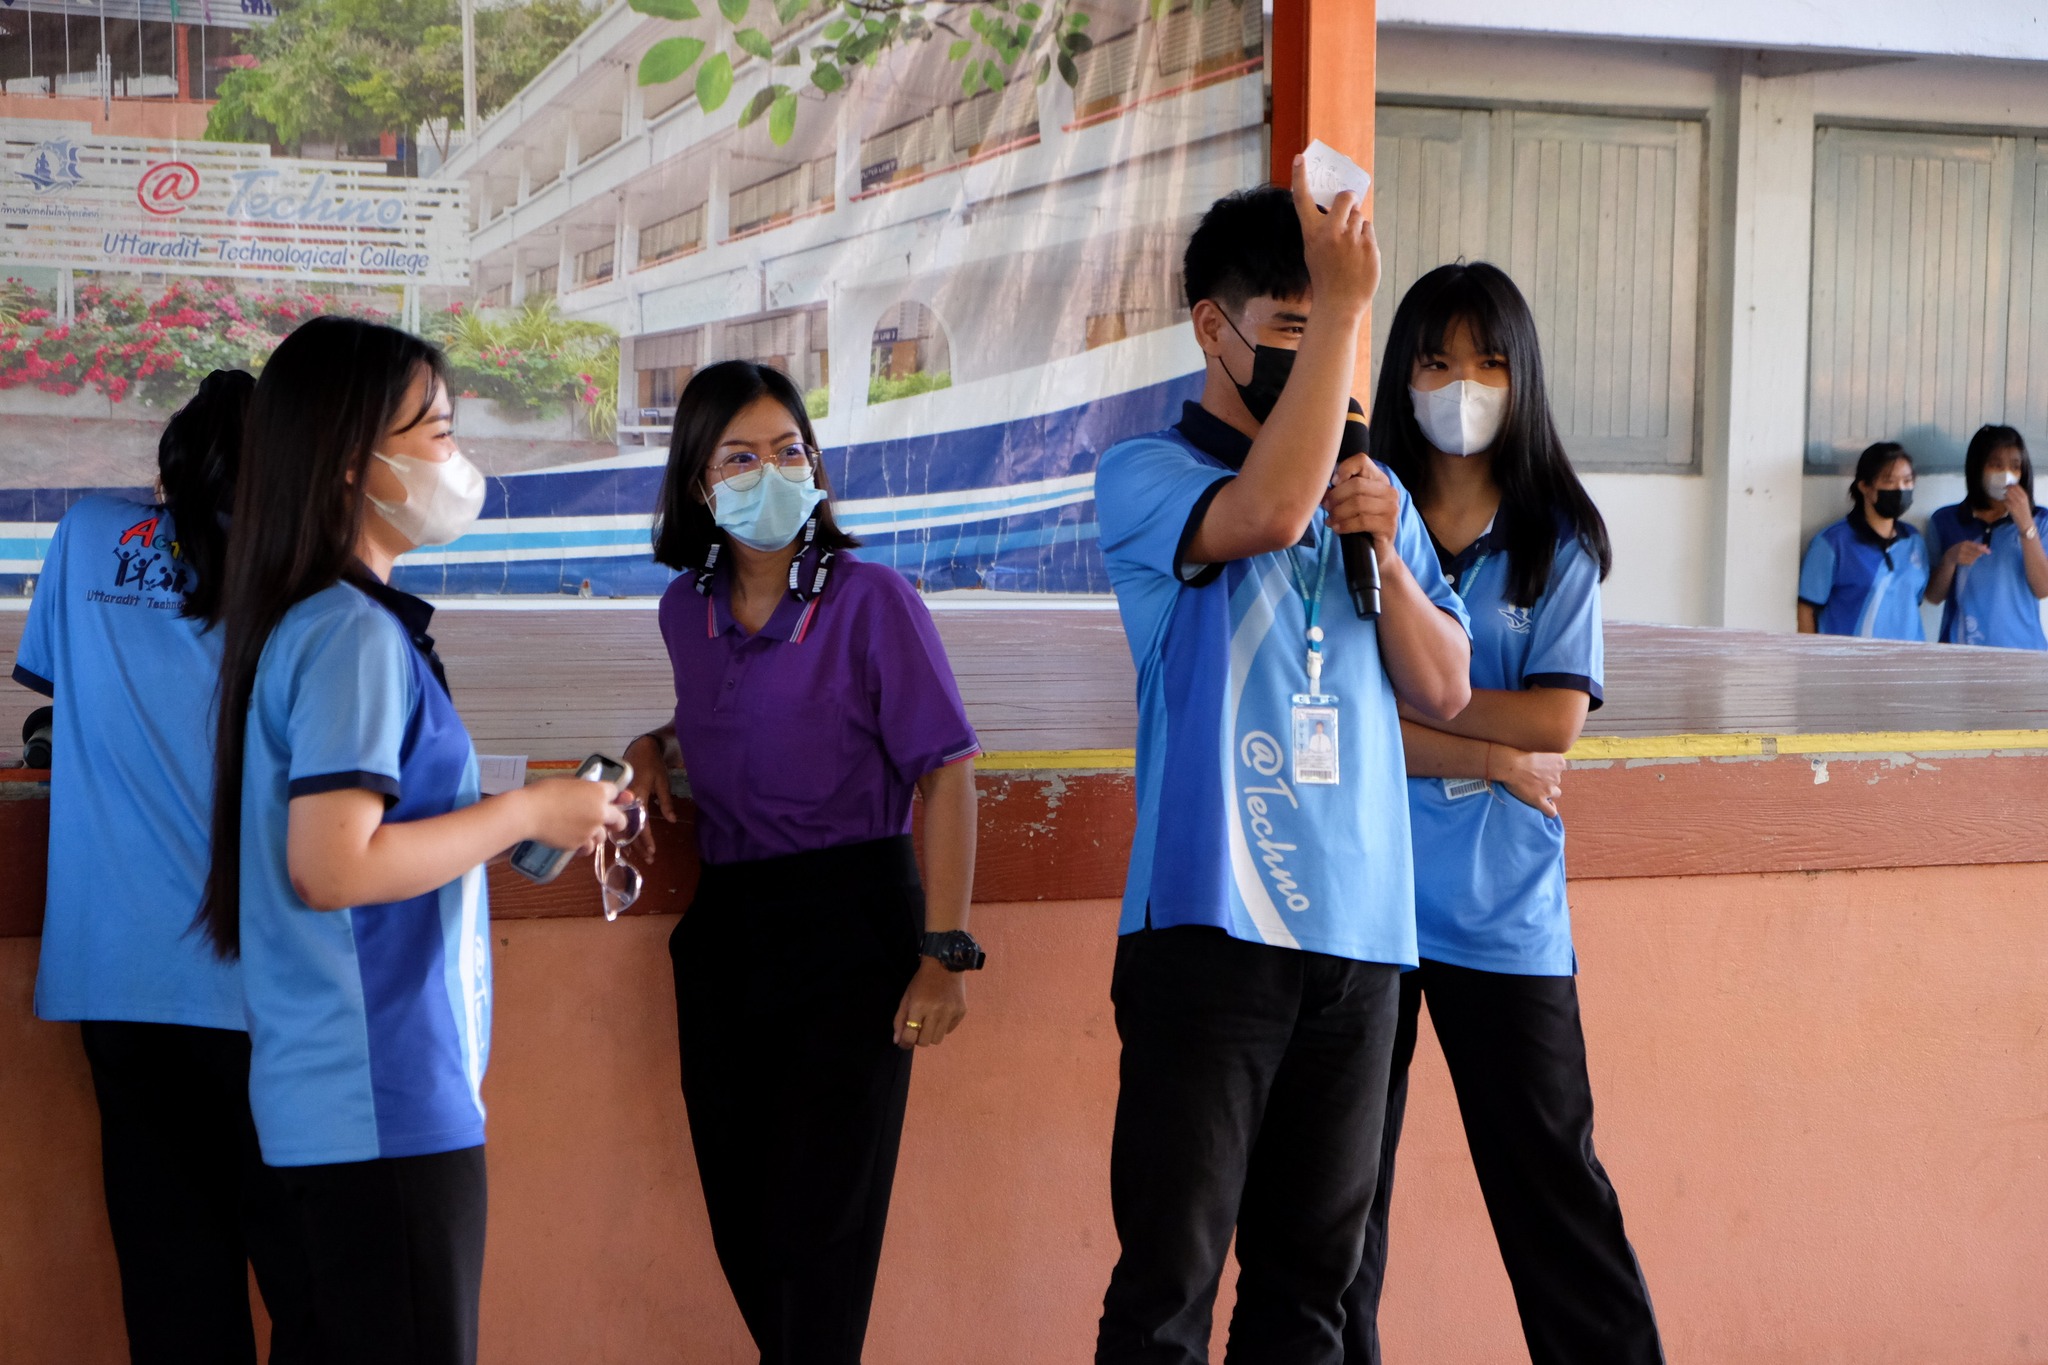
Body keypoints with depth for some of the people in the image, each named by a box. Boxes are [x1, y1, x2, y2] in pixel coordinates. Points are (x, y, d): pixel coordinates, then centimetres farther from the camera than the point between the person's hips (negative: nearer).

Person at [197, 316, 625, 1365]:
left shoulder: (311, 622, 13)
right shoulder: (354, 634, -16)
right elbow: (333, 865, -23)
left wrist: (519, 830, 15)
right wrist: (528, 813, -14)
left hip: (352, 1095, 10)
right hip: (383, 1104, -10)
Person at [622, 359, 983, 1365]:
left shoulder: (870, 599, -8)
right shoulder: (687, 609, 8)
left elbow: (946, 771, -11)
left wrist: (945, 953, -18)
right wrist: (657, 747, 5)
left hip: (852, 927, -6)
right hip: (724, 930, 6)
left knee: (817, 1227, -3)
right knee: (741, 1224, 11)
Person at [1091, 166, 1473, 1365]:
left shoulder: (1375, 490, 16)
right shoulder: (1146, 476, -1)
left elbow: (1444, 690, 13)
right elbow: (1267, 510, -22)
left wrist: (1385, 550, -3)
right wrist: (1341, 303, -19)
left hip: (1362, 931, 5)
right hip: (1211, 924, -5)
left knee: (1314, 1267, 11)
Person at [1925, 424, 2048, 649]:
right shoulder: (1945, 521, 5)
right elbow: (1933, 595, 5)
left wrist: (2026, 524, -13)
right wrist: (1950, 560, -14)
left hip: (2020, 650, 0)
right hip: (1962, 650, 0)